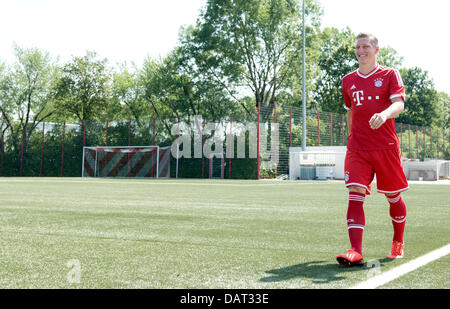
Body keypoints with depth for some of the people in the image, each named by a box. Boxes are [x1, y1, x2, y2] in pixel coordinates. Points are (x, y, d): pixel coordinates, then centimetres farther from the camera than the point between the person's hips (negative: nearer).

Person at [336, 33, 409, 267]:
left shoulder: (389, 75, 2)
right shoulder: (348, 81, 13)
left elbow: (399, 104, -12)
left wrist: (384, 114, -33)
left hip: (386, 146, -2)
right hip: (357, 148, 2)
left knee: (393, 197, 9)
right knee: (355, 195, -13)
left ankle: (398, 243, 32)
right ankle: (356, 252, -19)